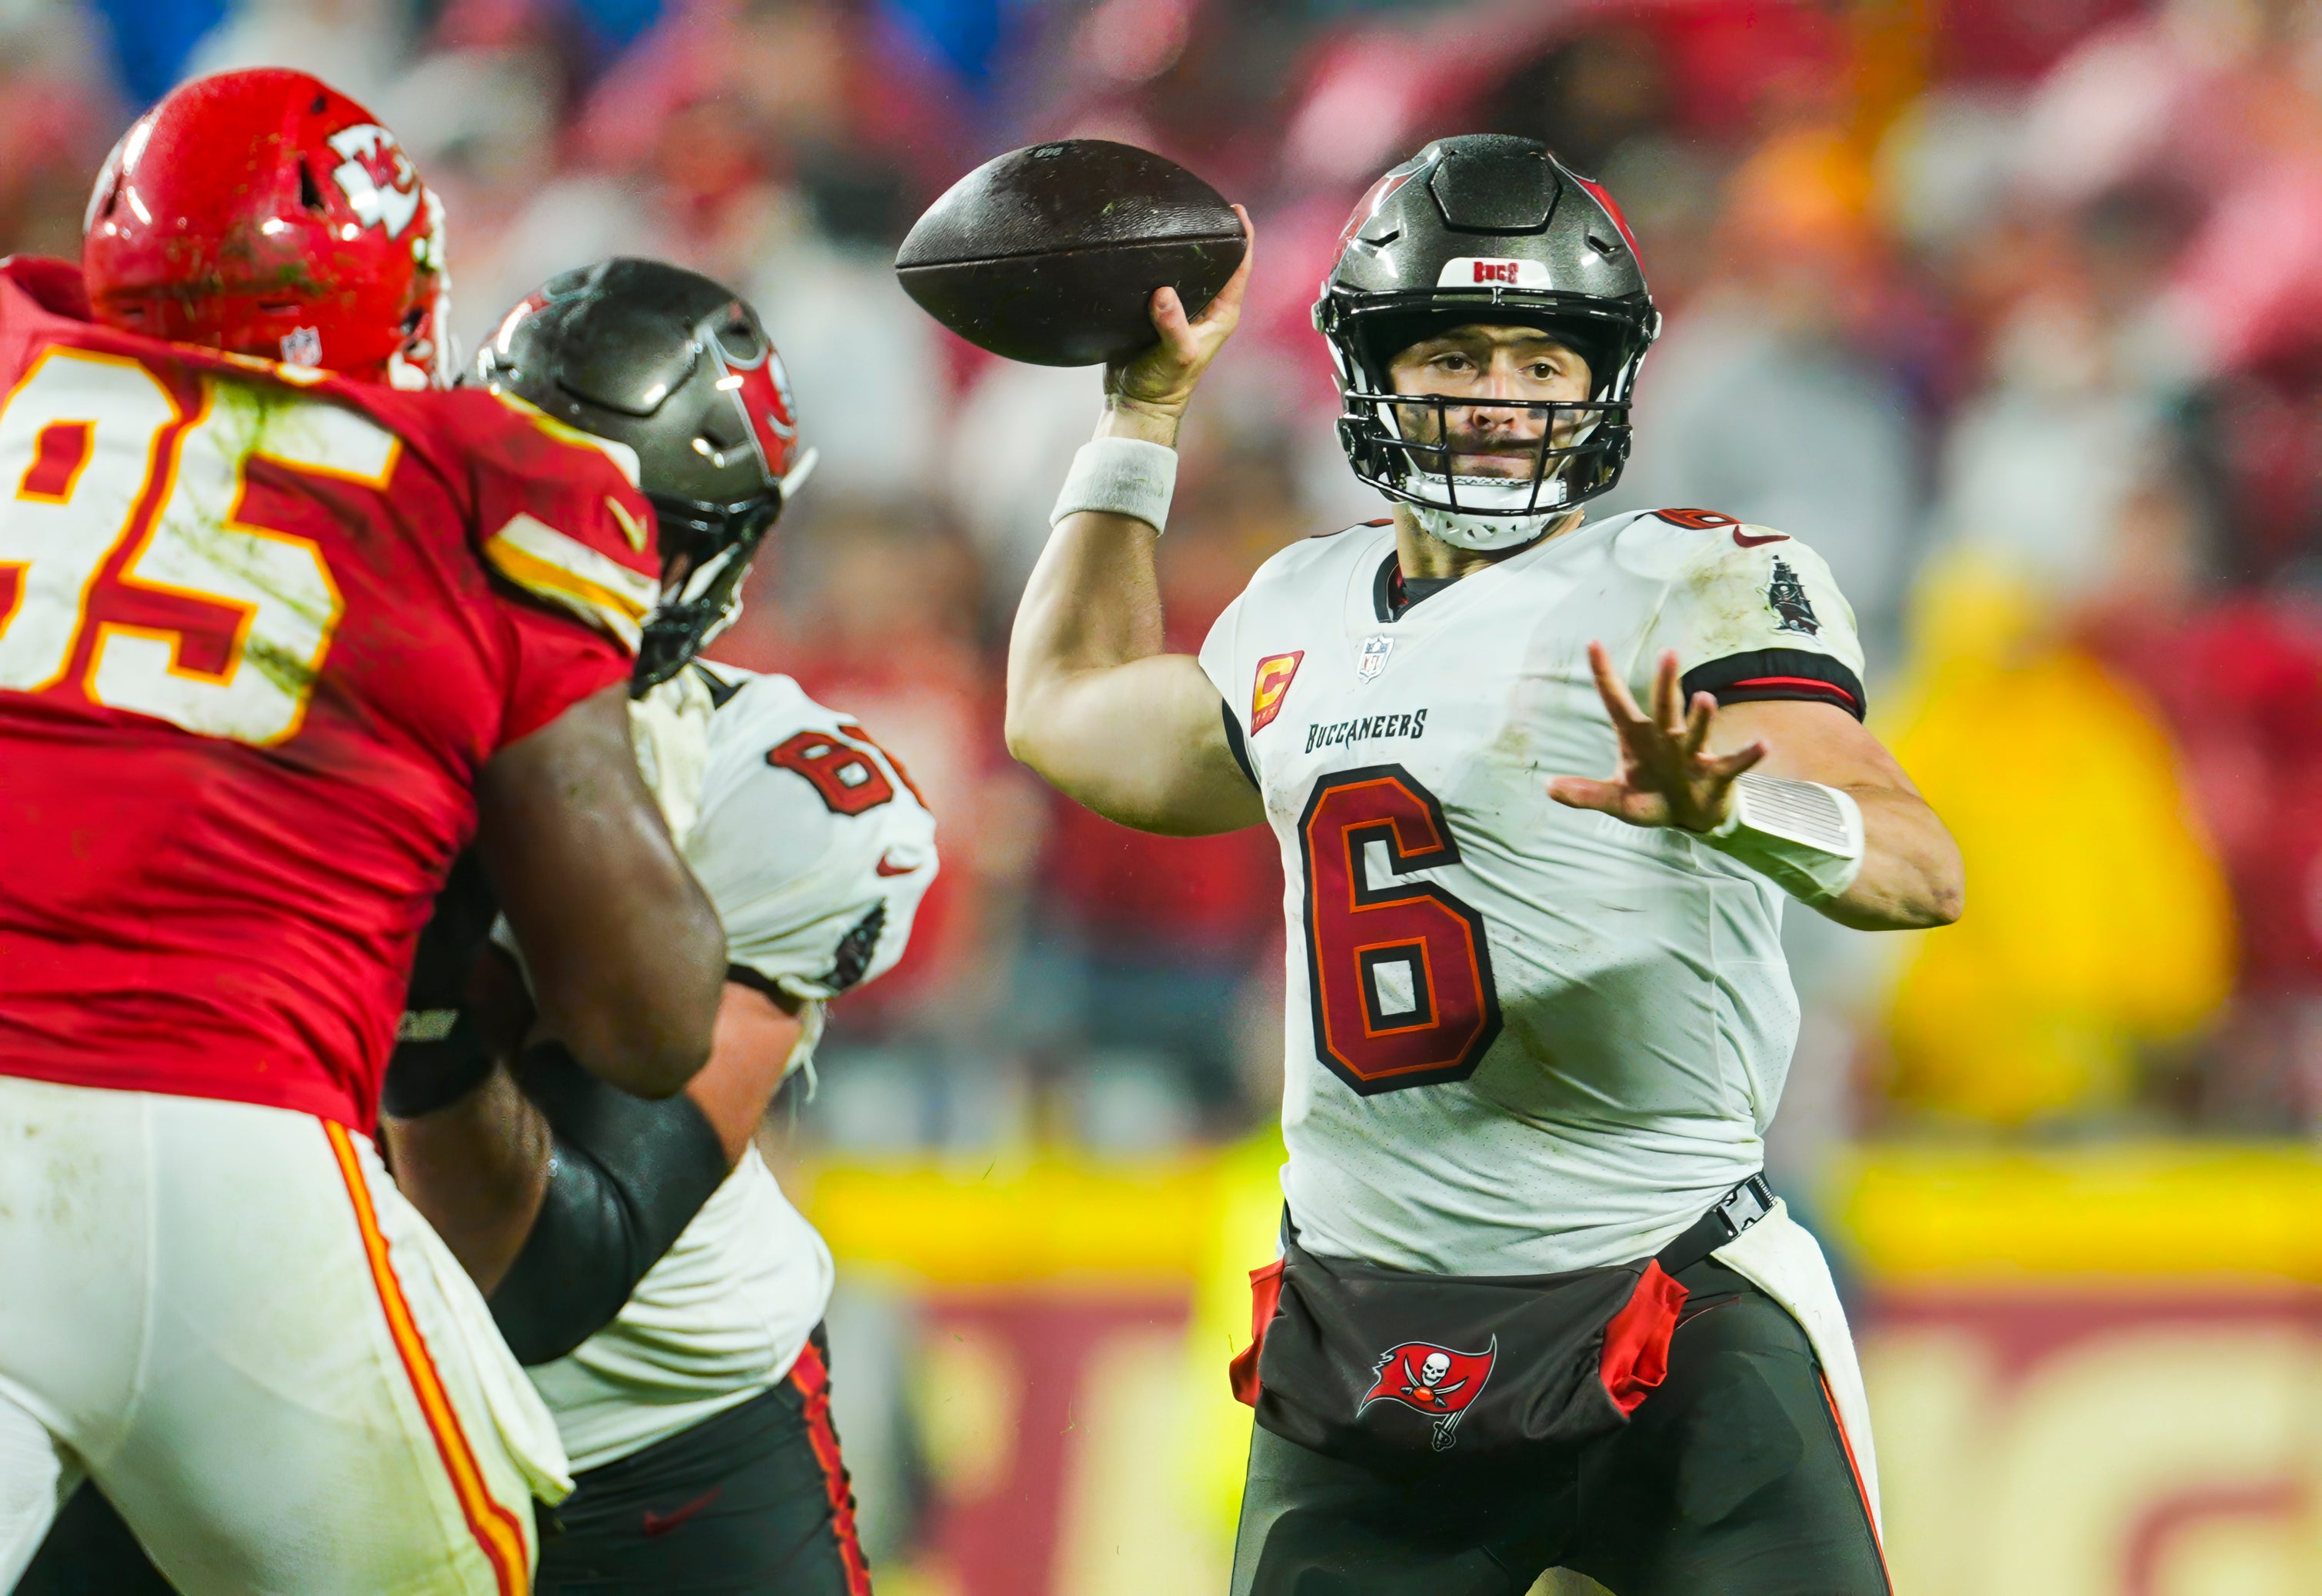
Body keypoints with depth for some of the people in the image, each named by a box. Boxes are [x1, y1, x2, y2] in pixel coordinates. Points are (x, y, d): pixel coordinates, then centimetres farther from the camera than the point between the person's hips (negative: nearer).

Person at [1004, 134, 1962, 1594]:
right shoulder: (1304, 619, 15)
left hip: (1665, 1319, -6)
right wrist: (1145, 412, 34)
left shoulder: (1695, 589, -5)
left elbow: (1921, 870, -19)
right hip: (1363, 1341, 6)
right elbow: (1069, 714, 36)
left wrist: (1726, 800, -39)